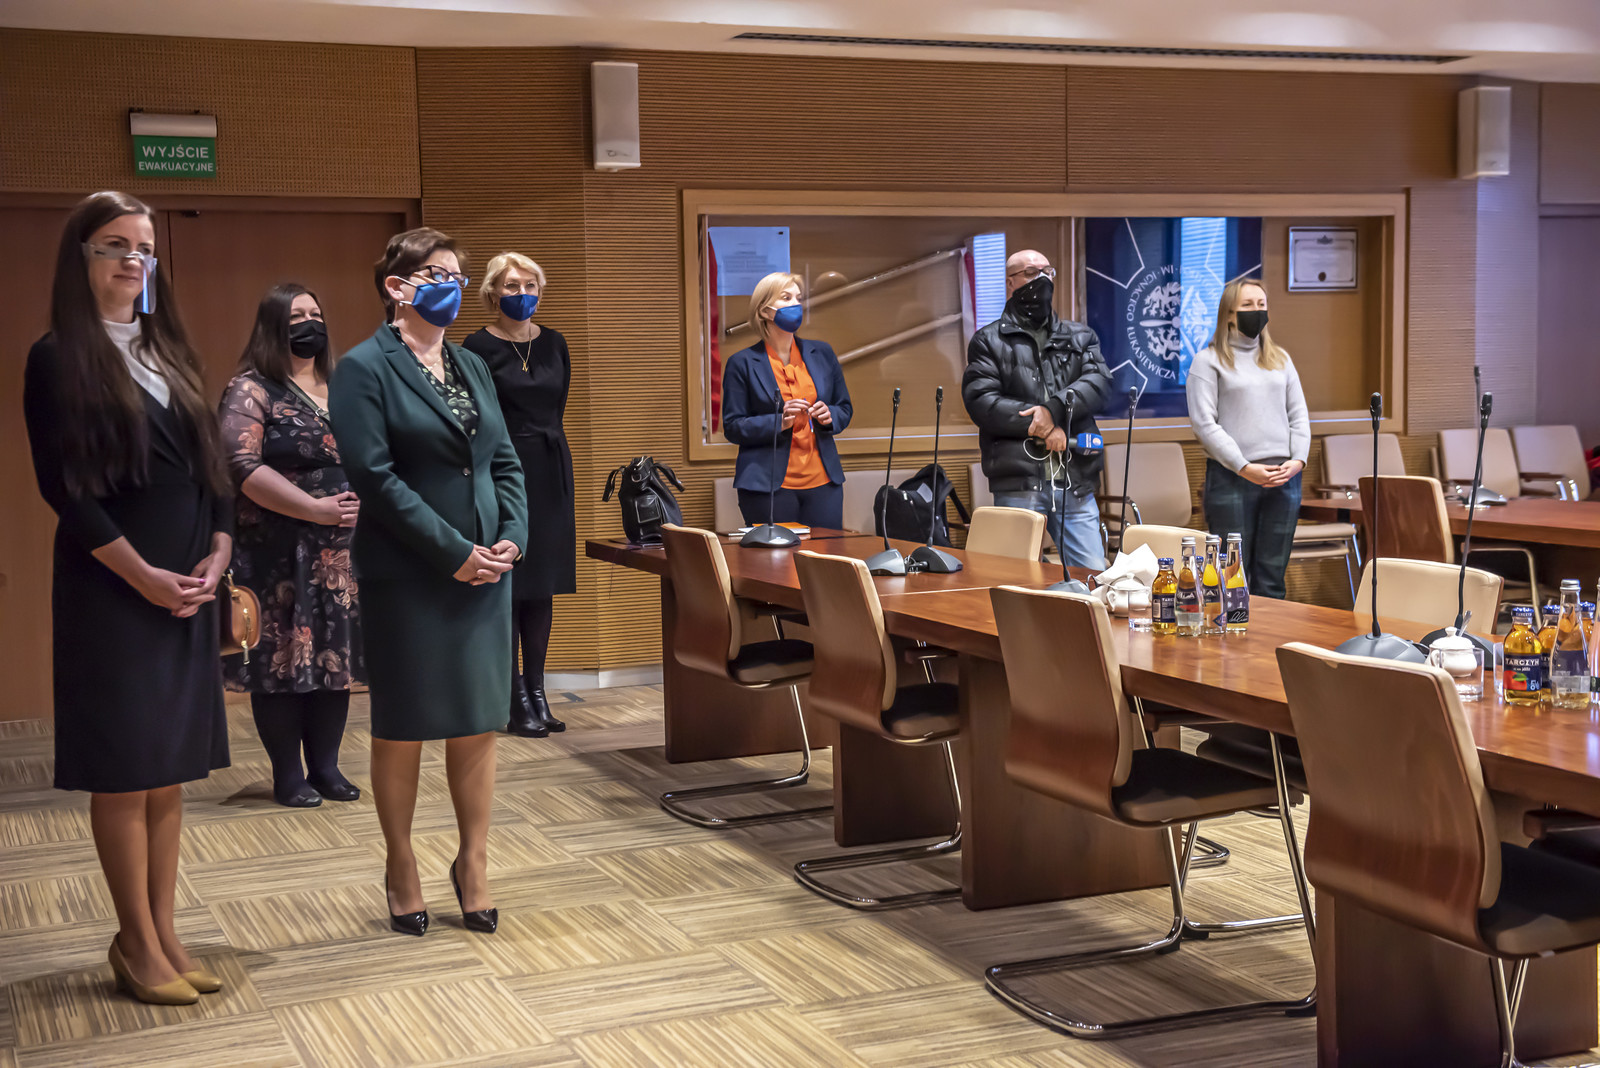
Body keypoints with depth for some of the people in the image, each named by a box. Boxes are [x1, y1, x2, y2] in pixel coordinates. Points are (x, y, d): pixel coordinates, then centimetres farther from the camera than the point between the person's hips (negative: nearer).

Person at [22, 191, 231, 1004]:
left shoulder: (168, 352, 14)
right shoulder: (59, 358, -4)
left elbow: (208, 464, 14)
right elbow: (63, 485, -10)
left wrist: (217, 553, -1)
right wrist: (141, 574, -15)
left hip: (189, 586, 6)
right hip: (111, 590, -6)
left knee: (171, 769, 8)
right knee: (124, 770, 0)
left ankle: (163, 935, 17)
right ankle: (138, 945, 10)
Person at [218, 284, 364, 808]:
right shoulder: (251, 391, -4)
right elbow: (242, 466, -15)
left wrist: (365, 501, -1)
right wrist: (316, 510, -17)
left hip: (340, 552, 6)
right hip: (278, 553, -6)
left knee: (334, 657, 7)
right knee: (282, 659, -1)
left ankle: (326, 767, 18)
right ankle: (288, 777, 9)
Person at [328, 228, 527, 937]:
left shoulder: (472, 367, 15)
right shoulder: (364, 369, -6)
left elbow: (504, 461, 14)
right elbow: (375, 477, -14)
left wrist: (510, 537, -3)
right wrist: (454, 551, -16)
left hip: (484, 572, 6)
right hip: (406, 578, -5)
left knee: (478, 723, 8)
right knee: (402, 730, 5)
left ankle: (473, 864, 23)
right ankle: (401, 870, 21)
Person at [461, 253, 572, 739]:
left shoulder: (553, 343, 10)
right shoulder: (478, 348, -6)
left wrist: (545, 442, 15)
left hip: (551, 472, 6)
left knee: (542, 587, 7)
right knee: (507, 587, -4)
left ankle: (536, 691, 14)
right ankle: (516, 702, 1)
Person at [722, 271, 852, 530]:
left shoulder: (822, 353, 12)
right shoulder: (742, 363, 0)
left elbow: (845, 409, 19)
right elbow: (732, 428, -3)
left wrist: (829, 416, -4)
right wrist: (779, 422, -17)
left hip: (823, 482, 4)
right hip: (768, 486, -4)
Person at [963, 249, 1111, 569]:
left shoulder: (1080, 336, 19)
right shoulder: (988, 341, 9)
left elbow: (1099, 381, 1)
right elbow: (980, 401, -6)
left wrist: (1055, 409, -17)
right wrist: (1042, 427, -13)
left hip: (1075, 481, 3)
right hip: (1017, 486, -3)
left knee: (1093, 576, 0)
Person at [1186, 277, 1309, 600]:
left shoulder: (1280, 359, 18)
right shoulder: (1208, 361, 2)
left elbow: (1298, 415, 16)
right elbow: (1204, 423, -6)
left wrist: (1298, 459, -2)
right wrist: (1244, 468, -14)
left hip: (1283, 478, 4)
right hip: (1231, 479, -4)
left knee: (1271, 580, 5)